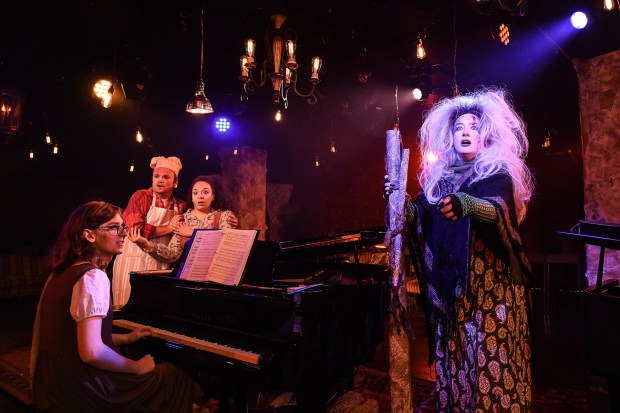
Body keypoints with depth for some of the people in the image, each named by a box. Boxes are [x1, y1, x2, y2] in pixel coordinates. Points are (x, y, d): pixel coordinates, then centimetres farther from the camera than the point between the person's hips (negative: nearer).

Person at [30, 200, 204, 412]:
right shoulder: (93, 277, -21)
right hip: (80, 392, -10)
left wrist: (126, 338, 20)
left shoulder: (65, 271, 9)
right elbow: (91, 352, -29)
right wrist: (137, 367, -13)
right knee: (173, 376, 3)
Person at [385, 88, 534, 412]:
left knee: (490, 358, -3)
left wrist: (465, 205, -42)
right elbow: (420, 219, 4)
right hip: (449, 286, 4)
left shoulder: (497, 173, 0)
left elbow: (498, 209, -21)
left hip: (490, 284, -4)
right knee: (453, 360, 8)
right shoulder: (440, 176, 13)